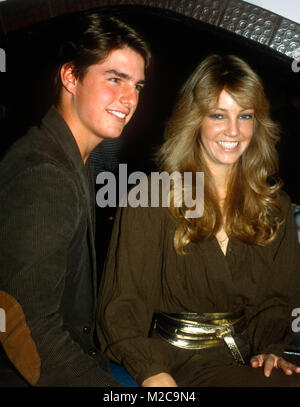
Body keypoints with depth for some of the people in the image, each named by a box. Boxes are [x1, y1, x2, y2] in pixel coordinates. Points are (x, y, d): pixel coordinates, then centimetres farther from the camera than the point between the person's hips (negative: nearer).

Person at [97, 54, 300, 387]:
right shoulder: (152, 199, -8)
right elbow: (122, 303, -9)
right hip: (175, 357, -5)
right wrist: (152, 371, -22)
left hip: (249, 356, 5)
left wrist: (270, 348, -4)